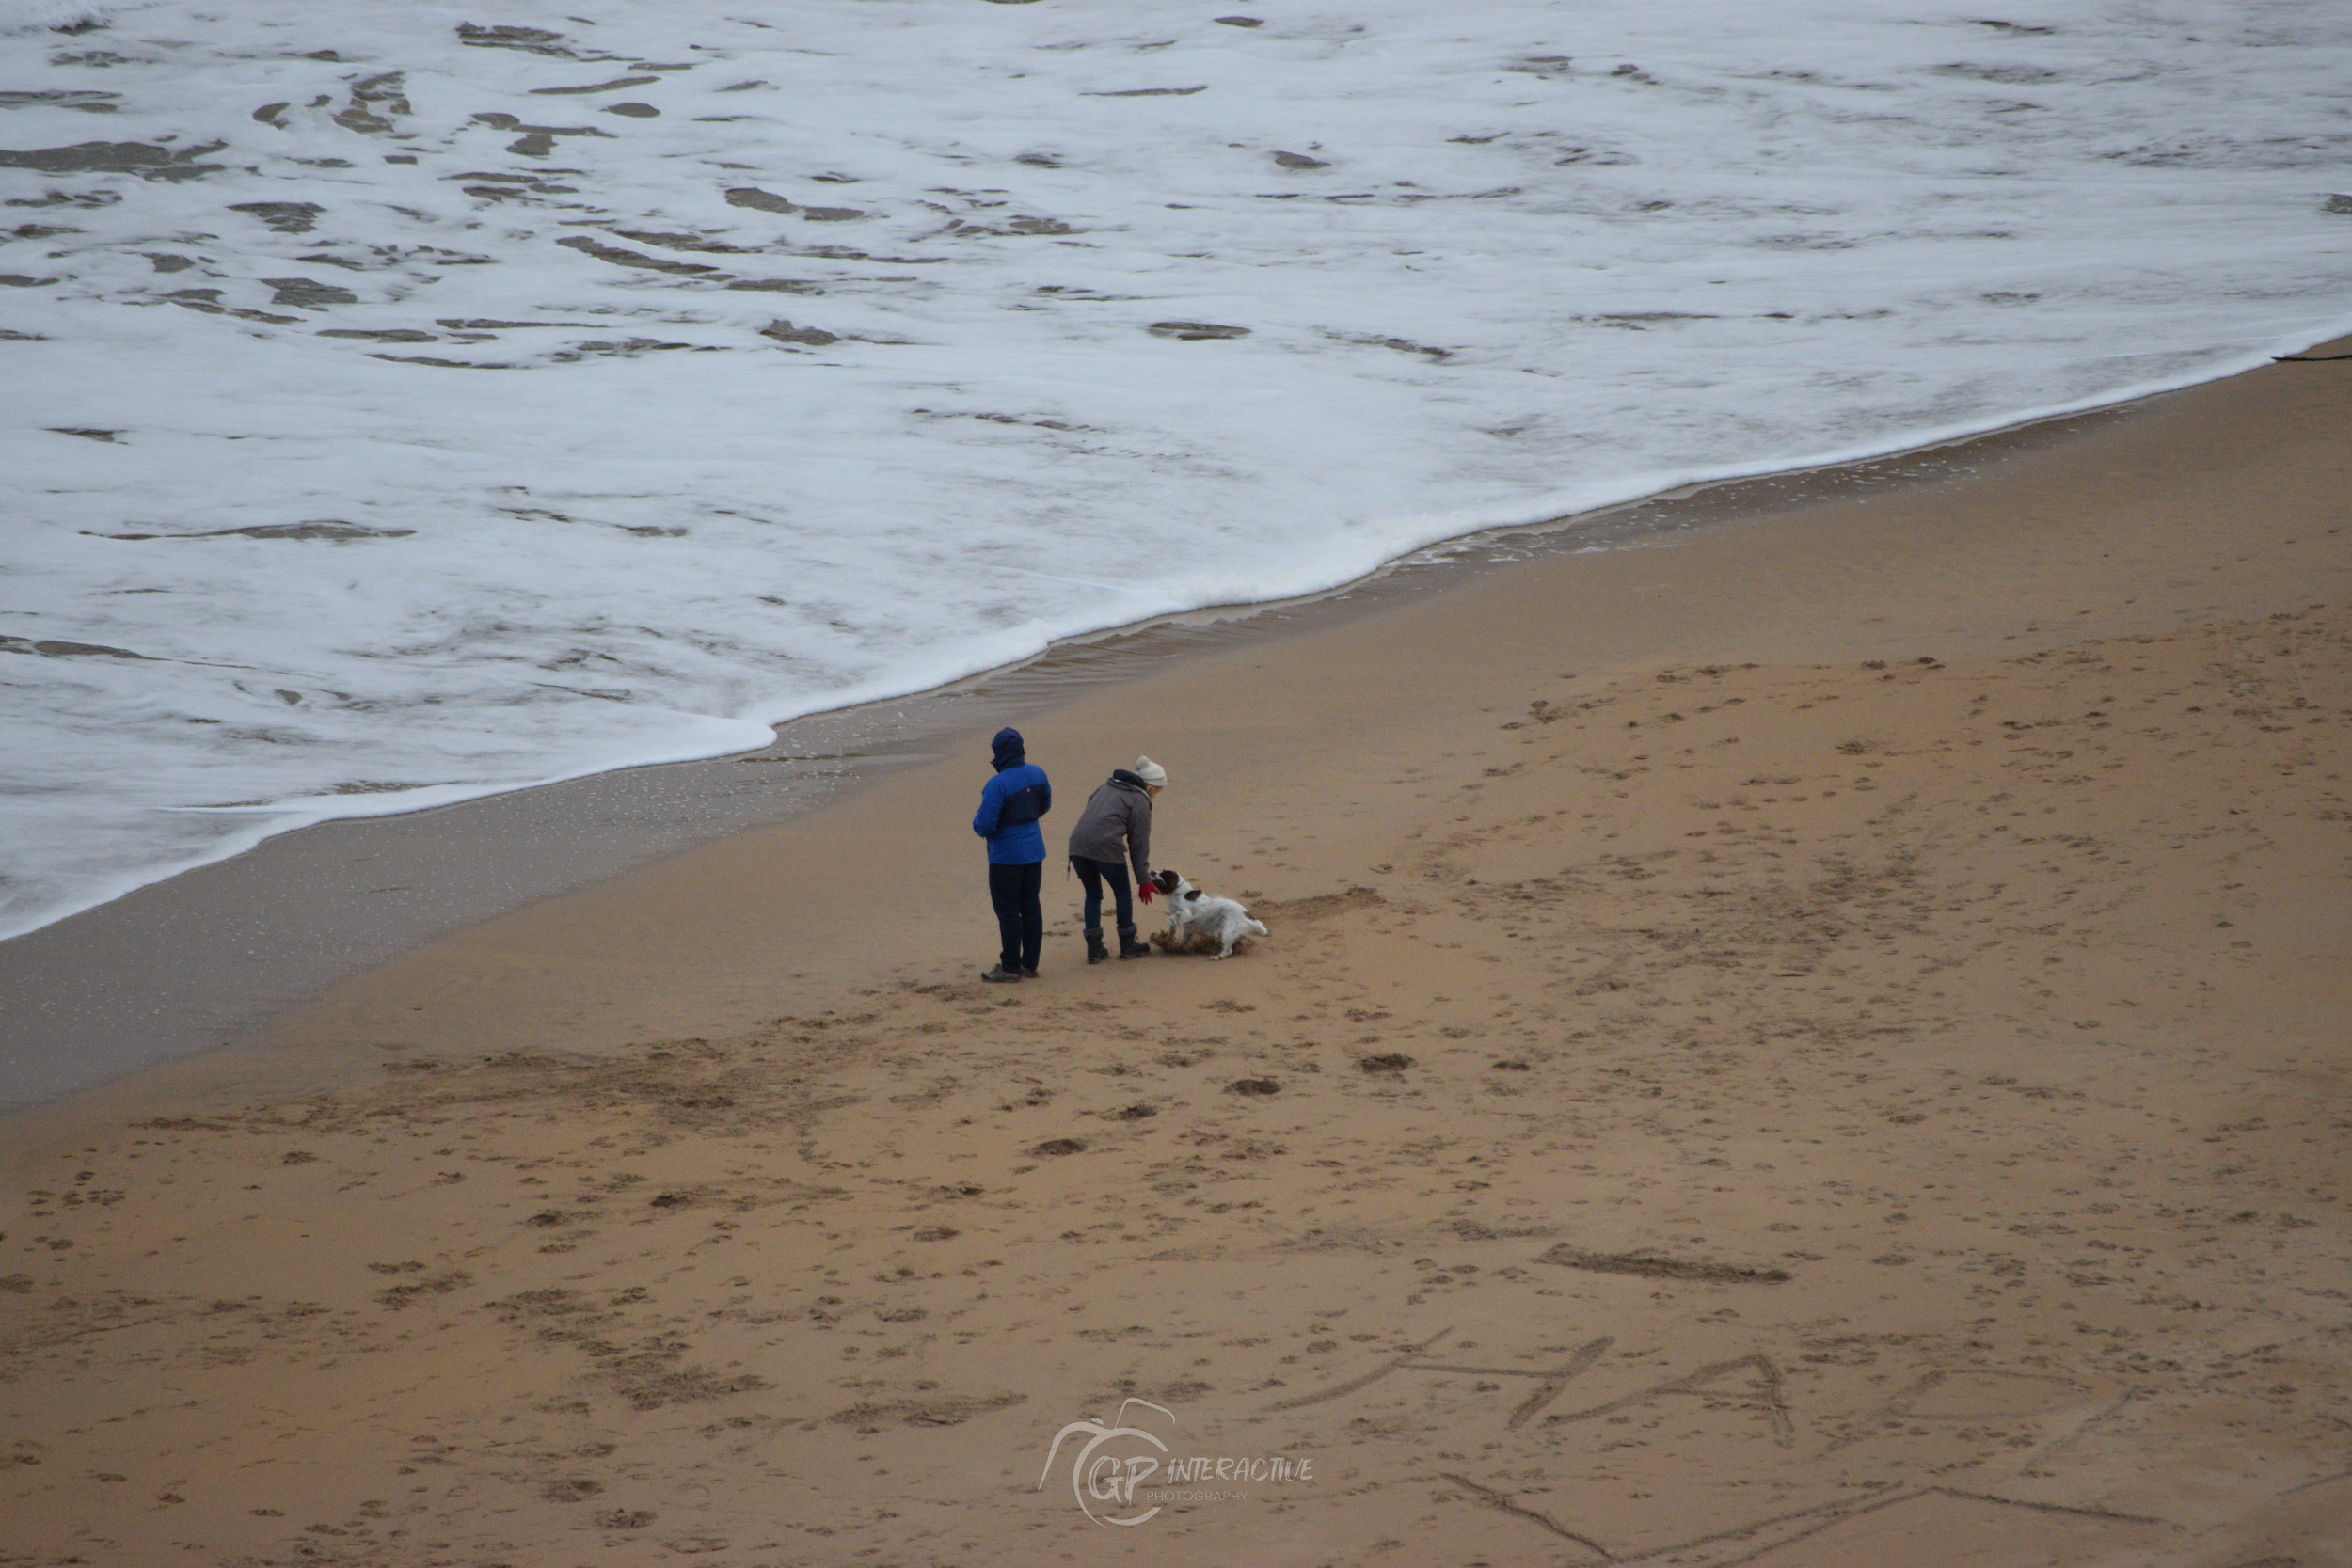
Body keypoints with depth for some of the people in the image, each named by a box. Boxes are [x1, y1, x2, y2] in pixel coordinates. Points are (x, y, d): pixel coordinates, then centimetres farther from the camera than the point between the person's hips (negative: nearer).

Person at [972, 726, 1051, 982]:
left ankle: (1010, 968, 6)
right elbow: (1045, 806, 15)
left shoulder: (997, 784, -22)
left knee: (1008, 911, 1)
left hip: (1006, 855, -7)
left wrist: (976, 822, 0)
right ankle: (1030, 964, 20)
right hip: (1034, 851, 7)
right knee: (1031, 907, 13)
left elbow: (986, 825, -22)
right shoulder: (1037, 774, 0)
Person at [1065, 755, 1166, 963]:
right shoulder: (1140, 801, 4)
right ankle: (1128, 946, 23)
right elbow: (1139, 842, 3)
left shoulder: (1107, 788, 25)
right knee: (1122, 893, 14)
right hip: (1106, 847, -6)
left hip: (1078, 845, 6)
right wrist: (1143, 879, 8)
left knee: (1093, 894, 18)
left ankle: (1094, 948, 15)